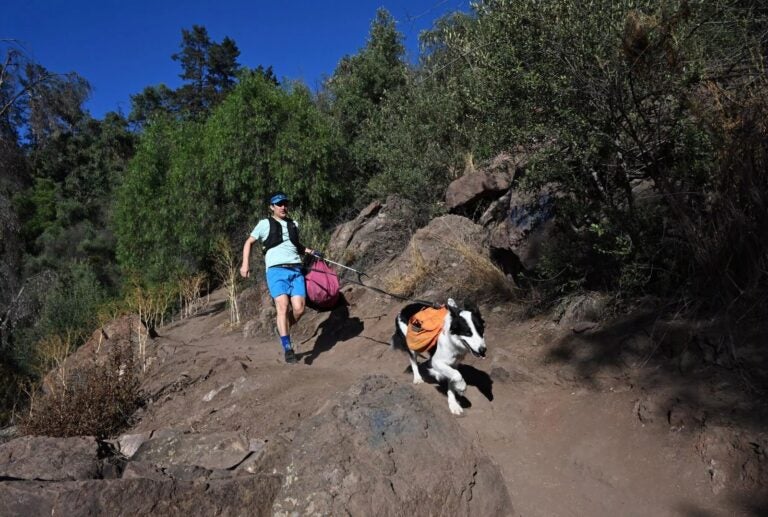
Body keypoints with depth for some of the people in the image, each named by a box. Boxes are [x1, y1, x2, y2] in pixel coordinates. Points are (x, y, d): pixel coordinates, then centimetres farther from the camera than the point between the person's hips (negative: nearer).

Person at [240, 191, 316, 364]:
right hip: (276, 270, -4)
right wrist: (245, 264, 3)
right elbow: (249, 242, 14)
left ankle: (283, 329, 19)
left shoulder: (293, 224, 21)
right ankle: (287, 348, -10)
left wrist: (306, 250, 18)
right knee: (283, 307, -16)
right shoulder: (265, 224, 9)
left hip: (296, 270, 4)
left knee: (299, 309, -10)